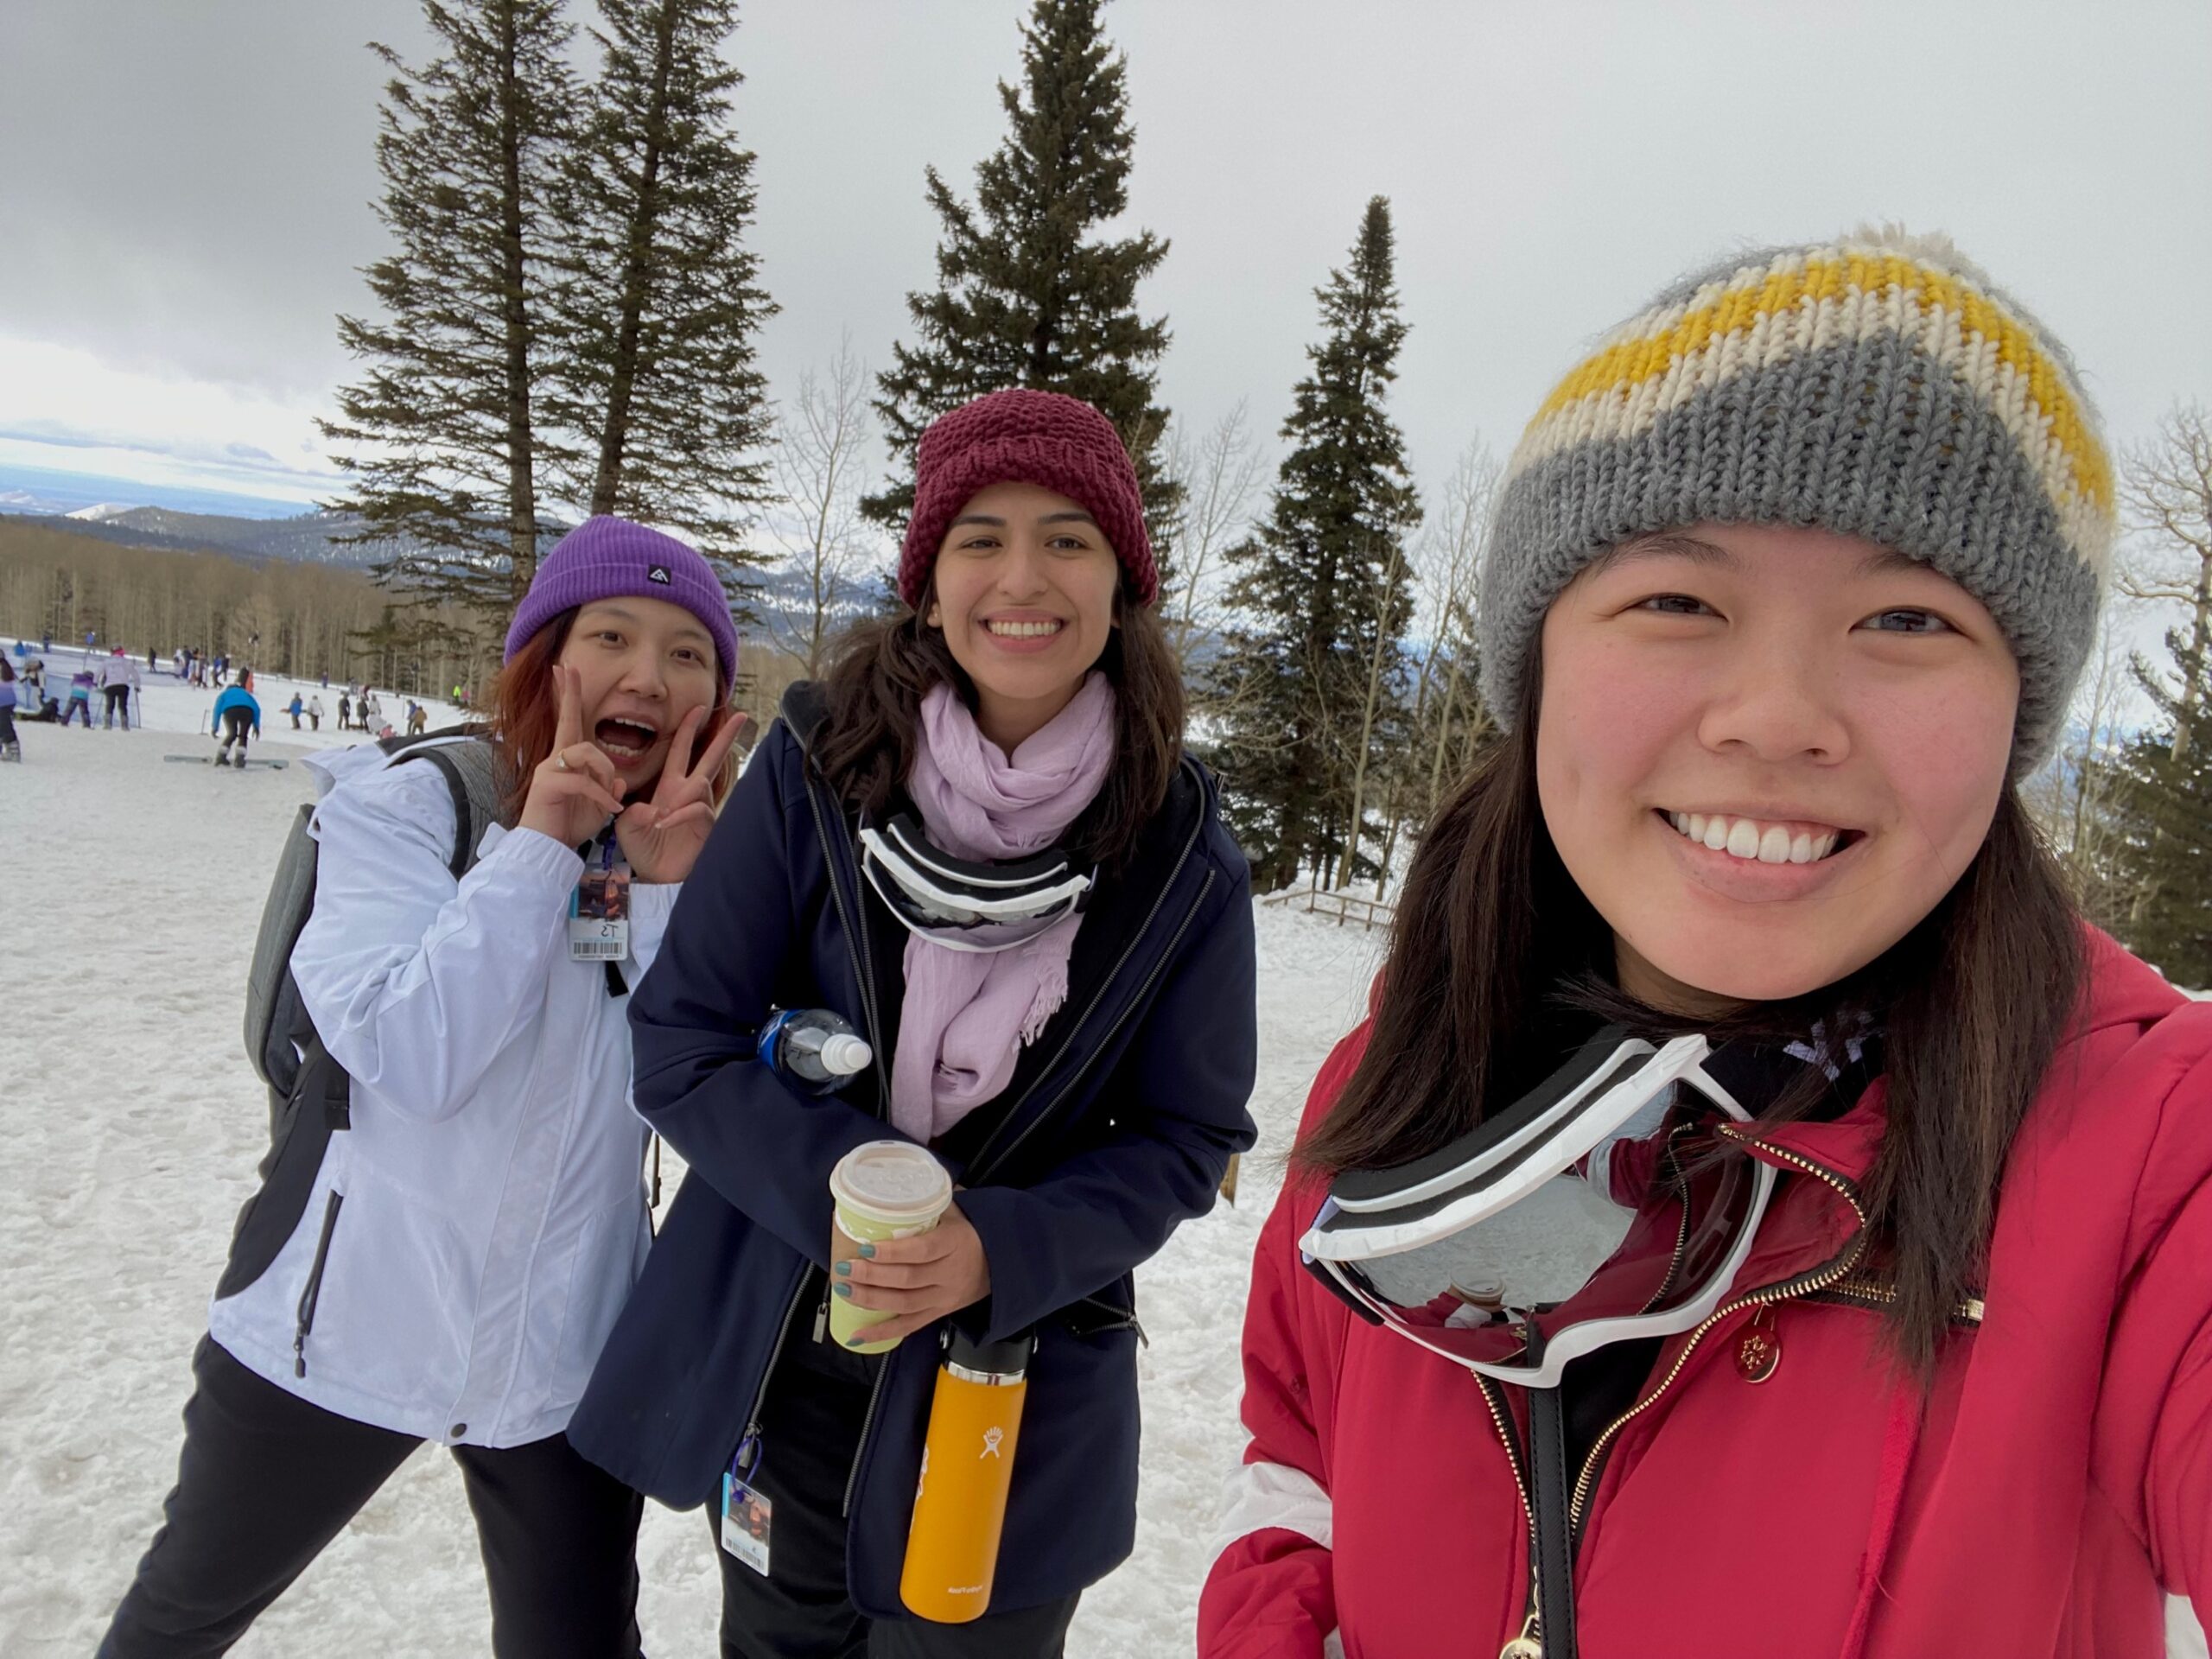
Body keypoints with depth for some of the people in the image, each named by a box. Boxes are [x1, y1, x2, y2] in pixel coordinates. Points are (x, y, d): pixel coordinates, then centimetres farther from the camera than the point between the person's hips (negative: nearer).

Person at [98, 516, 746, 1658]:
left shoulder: (699, 856, -5)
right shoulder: (401, 803, -13)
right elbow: (410, 1056, -26)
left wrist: (666, 888, -21)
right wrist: (538, 845, -26)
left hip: (560, 1351, 2)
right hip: (343, 1322, -1)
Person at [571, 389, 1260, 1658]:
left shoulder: (1182, 848, -12)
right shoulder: (815, 766, -13)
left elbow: (1185, 1137, -5)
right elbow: (682, 1049, -10)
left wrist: (1003, 1251, -21)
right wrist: (849, 1195, -25)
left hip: (1012, 1398, -1)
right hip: (775, 1367, 2)